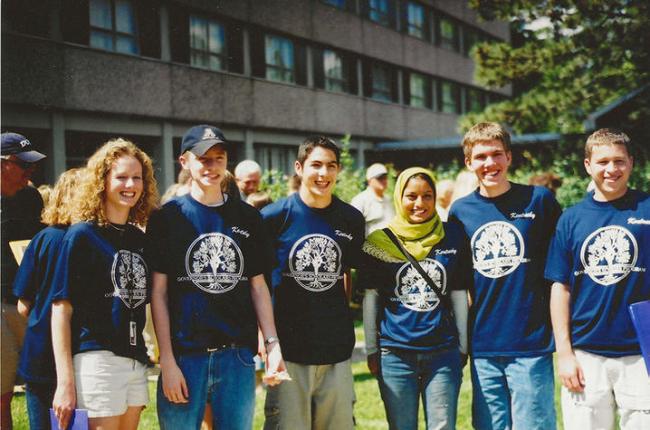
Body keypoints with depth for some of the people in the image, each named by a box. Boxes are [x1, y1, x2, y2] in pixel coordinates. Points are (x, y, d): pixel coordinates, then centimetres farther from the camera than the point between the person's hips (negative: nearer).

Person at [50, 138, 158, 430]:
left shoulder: (140, 239, 12)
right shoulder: (82, 235, -5)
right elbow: (61, 309, -8)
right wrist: (65, 382, -14)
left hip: (136, 360, 6)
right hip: (96, 359, -6)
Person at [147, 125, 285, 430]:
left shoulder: (248, 218, 9)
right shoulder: (168, 217, 1)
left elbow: (258, 286, 11)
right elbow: (158, 292, -2)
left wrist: (272, 344, 1)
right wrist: (167, 361, -8)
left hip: (238, 356, 3)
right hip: (184, 355, -2)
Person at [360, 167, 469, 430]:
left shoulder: (453, 237, 4)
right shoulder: (381, 241, 1)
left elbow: (458, 294, 8)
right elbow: (371, 297, 2)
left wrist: (464, 346, 6)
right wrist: (371, 350, -1)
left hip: (443, 353, 1)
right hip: (395, 354, -1)